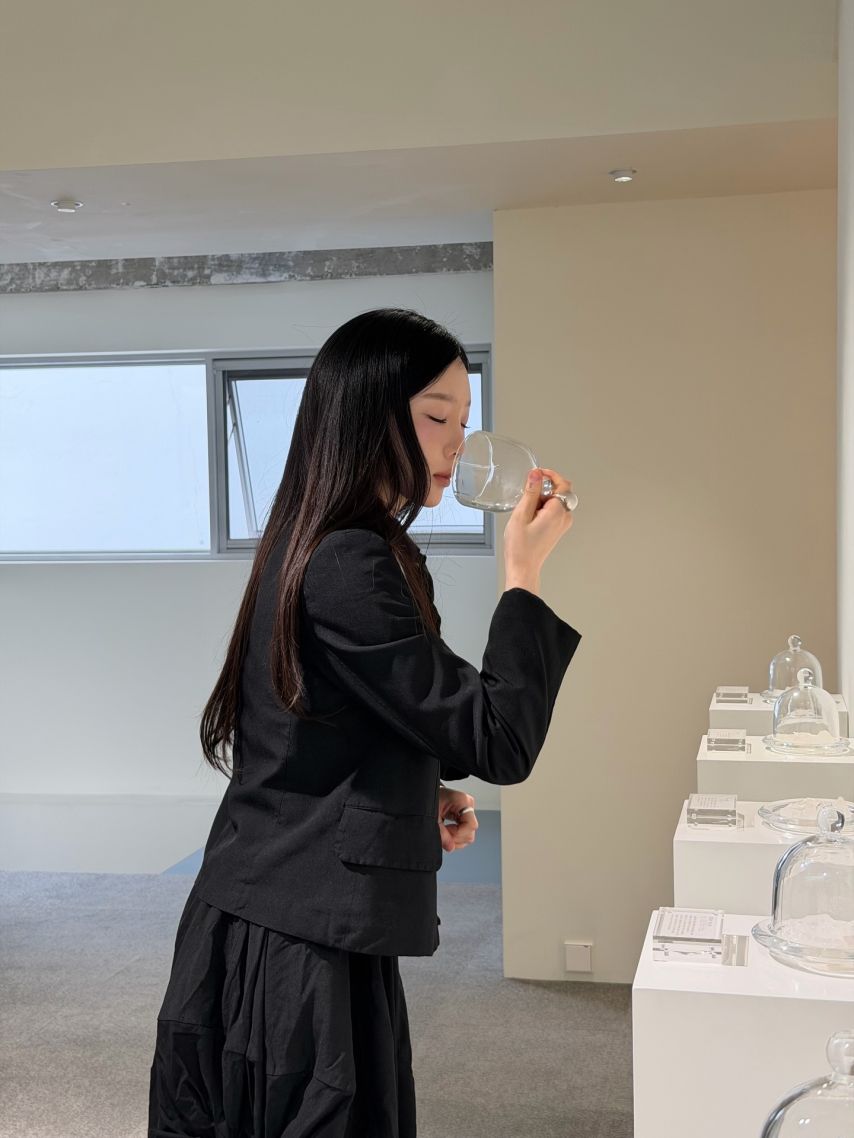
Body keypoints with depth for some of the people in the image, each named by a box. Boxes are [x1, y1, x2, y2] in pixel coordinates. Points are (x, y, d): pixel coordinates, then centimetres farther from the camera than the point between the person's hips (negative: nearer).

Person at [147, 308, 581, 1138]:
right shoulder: (351, 568, -21)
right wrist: (523, 576, -13)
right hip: (307, 946, -10)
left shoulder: (307, 549, 10)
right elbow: (500, 743, -20)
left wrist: (424, 796, 5)